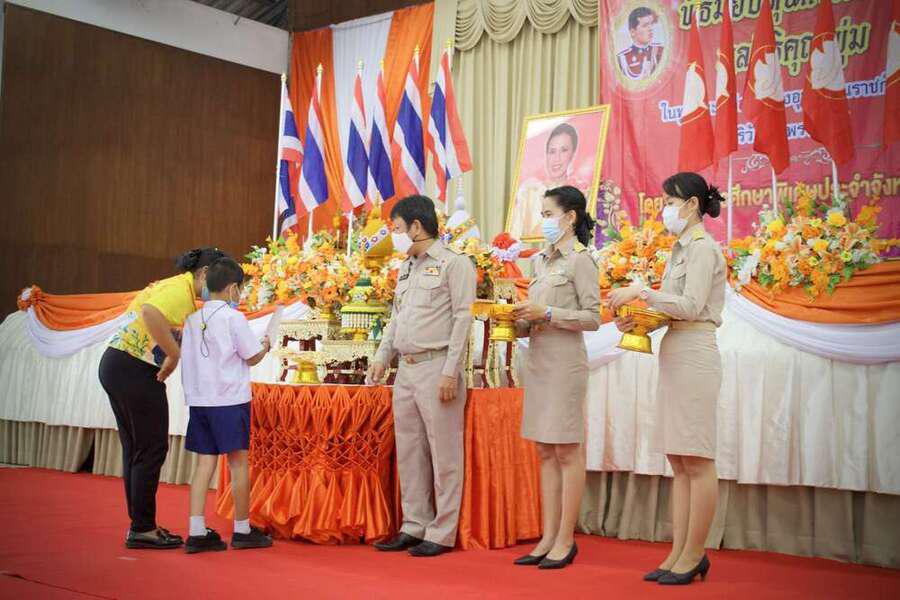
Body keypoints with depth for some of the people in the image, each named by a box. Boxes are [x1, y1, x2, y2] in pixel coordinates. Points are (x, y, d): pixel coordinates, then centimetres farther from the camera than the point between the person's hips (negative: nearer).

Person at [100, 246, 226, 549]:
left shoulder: (171, 285, 17)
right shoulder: (182, 290, -14)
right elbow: (151, 314, -31)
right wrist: (174, 355, -23)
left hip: (115, 364, 10)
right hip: (136, 370, -10)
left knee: (136, 450, 14)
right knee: (152, 449, -2)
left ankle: (140, 524, 21)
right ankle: (142, 529, 3)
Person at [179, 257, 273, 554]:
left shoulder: (193, 318, 8)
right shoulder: (233, 317, -9)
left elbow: (187, 357, 11)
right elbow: (252, 357, -4)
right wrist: (265, 347, 14)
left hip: (198, 400, 6)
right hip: (230, 401, -6)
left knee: (205, 462, 7)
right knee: (238, 462, 4)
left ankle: (197, 532, 2)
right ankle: (242, 530, 13)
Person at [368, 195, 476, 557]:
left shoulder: (453, 263, -5)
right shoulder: (406, 268, 19)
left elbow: (462, 319, -11)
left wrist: (450, 372, -16)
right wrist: (382, 358, 13)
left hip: (436, 368, -8)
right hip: (406, 369, 8)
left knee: (444, 455, -2)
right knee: (409, 453, 11)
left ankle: (442, 534, 5)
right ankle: (414, 527, 20)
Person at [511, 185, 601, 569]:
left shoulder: (580, 260, -6)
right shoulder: (541, 261, 16)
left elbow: (592, 318, -11)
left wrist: (547, 314, -17)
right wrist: (520, 319, 1)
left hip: (565, 361, -8)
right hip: (537, 360, 8)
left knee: (567, 451, -2)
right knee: (545, 452, 9)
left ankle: (565, 540, 4)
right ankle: (548, 537, 14)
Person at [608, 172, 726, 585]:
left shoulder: (703, 248, -9)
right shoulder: (681, 248, 18)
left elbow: (690, 305, -18)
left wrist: (641, 292, -15)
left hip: (694, 354, -10)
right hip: (674, 352, 10)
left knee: (697, 460, -4)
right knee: (678, 460, 9)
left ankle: (693, 555, 3)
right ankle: (680, 552, 14)